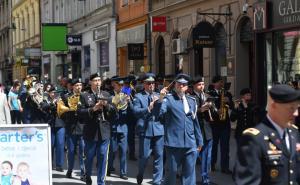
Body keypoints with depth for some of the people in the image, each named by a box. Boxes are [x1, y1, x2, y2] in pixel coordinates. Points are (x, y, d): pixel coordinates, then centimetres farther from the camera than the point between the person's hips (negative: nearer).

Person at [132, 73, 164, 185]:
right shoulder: (138, 97, 5)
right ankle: (140, 176, 27)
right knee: (144, 155, 1)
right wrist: (148, 109, -20)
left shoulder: (158, 96, 16)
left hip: (159, 129, 3)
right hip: (145, 130, -3)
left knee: (159, 156, 2)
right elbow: (135, 111, -9)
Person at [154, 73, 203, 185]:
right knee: (171, 171, 5)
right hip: (174, 142, -4)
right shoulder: (168, 98, -1)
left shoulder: (192, 101, 14)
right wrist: (160, 99, -28)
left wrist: (199, 141, 19)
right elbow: (157, 113, -15)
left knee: (189, 172, 4)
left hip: (190, 144, 4)